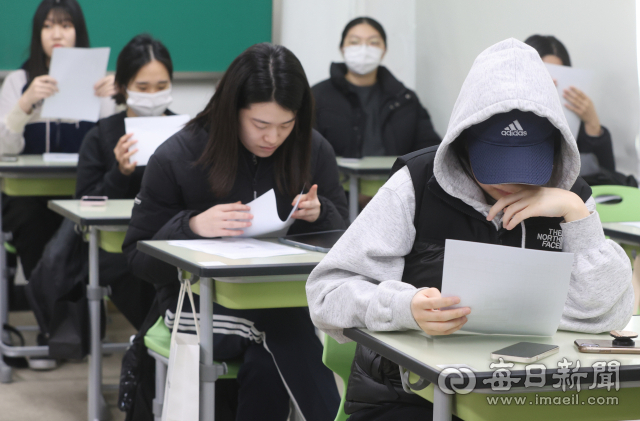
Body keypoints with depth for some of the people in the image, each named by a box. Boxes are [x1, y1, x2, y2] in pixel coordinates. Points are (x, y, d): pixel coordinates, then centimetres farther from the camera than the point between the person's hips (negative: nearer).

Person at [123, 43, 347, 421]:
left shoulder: (315, 152, 1)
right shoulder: (177, 158, -7)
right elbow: (139, 258, -4)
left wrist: (319, 215, -14)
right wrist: (193, 227, -24)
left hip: (287, 298, 2)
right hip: (201, 302, -2)